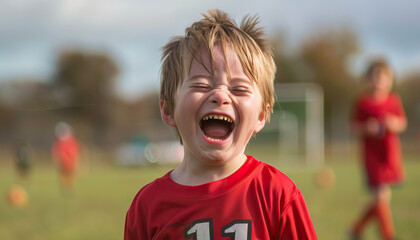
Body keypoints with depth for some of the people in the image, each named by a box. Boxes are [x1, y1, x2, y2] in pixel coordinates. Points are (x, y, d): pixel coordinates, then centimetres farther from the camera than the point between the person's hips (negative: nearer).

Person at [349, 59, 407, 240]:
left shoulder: (394, 100, 3)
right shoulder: (363, 101, -6)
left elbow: (402, 123, 10)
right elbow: (355, 126, -1)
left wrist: (394, 124, -12)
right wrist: (366, 128, -21)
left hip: (390, 153, 4)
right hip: (372, 154, -4)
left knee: (381, 198, 10)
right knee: (381, 195, -7)